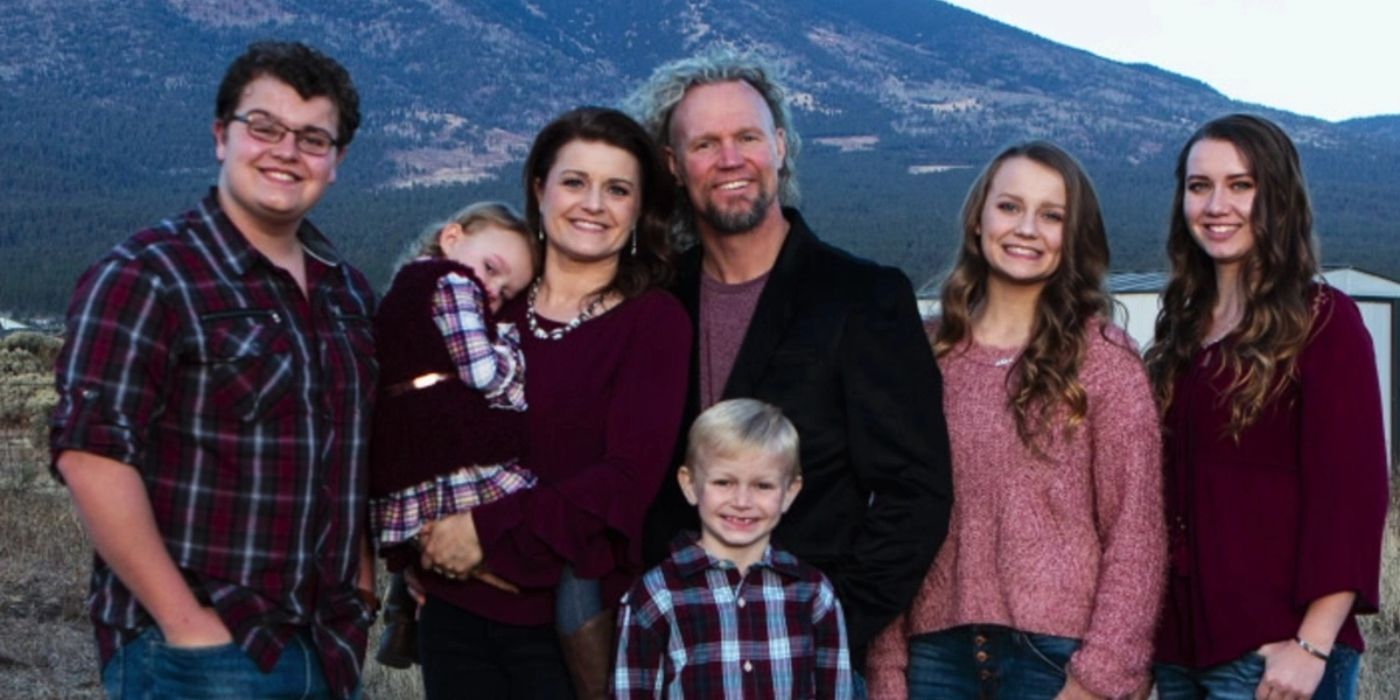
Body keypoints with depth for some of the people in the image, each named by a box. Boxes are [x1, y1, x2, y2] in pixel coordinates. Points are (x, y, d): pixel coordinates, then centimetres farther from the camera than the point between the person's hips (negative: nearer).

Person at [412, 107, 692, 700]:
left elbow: (630, 475, -13)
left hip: (573, 626, -3)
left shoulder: (655, 321, -4)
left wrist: (491, 528, -16)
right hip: (457, 611, 3)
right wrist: (421, 541, -7)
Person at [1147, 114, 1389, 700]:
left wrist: (1313, 646, -19)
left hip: (1269, 653, -6)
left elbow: (1349, 493, -12)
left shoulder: (1324, 322, -6)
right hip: (1179, 642, 6)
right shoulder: (1182, 327, 12)